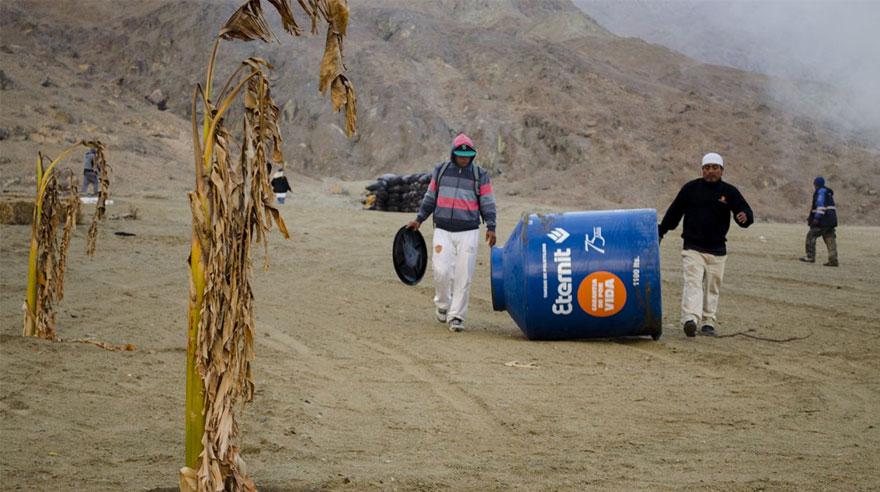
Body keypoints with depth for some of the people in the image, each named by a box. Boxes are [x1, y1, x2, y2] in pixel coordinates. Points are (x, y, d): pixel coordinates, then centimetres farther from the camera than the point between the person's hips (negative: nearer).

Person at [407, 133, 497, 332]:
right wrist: (419, 219, 13)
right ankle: (442, 305, 19)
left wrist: (491, 228, -8)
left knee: (464, 276, -4)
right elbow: (430, 198, 16)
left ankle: (456, 316, 5)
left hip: (468, 233, -1)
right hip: (443, 231, 1)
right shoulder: (441, 170, 8)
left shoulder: (480, 175, 3)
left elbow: (487, 203, 3)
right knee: (441, 272, -7)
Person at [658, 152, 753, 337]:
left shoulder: (729, 192, 4)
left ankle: (708, 322, 17)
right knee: (693, 282, -16)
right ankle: (690, 319, -29)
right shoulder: (690, 188, 3)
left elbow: (745, 210, -5)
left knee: (712, 287, 8)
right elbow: (674, 212, 12)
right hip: (692, 248, -2)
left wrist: (745, 217, -30)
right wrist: (660, 232, 14)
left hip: (717, 251, 2)